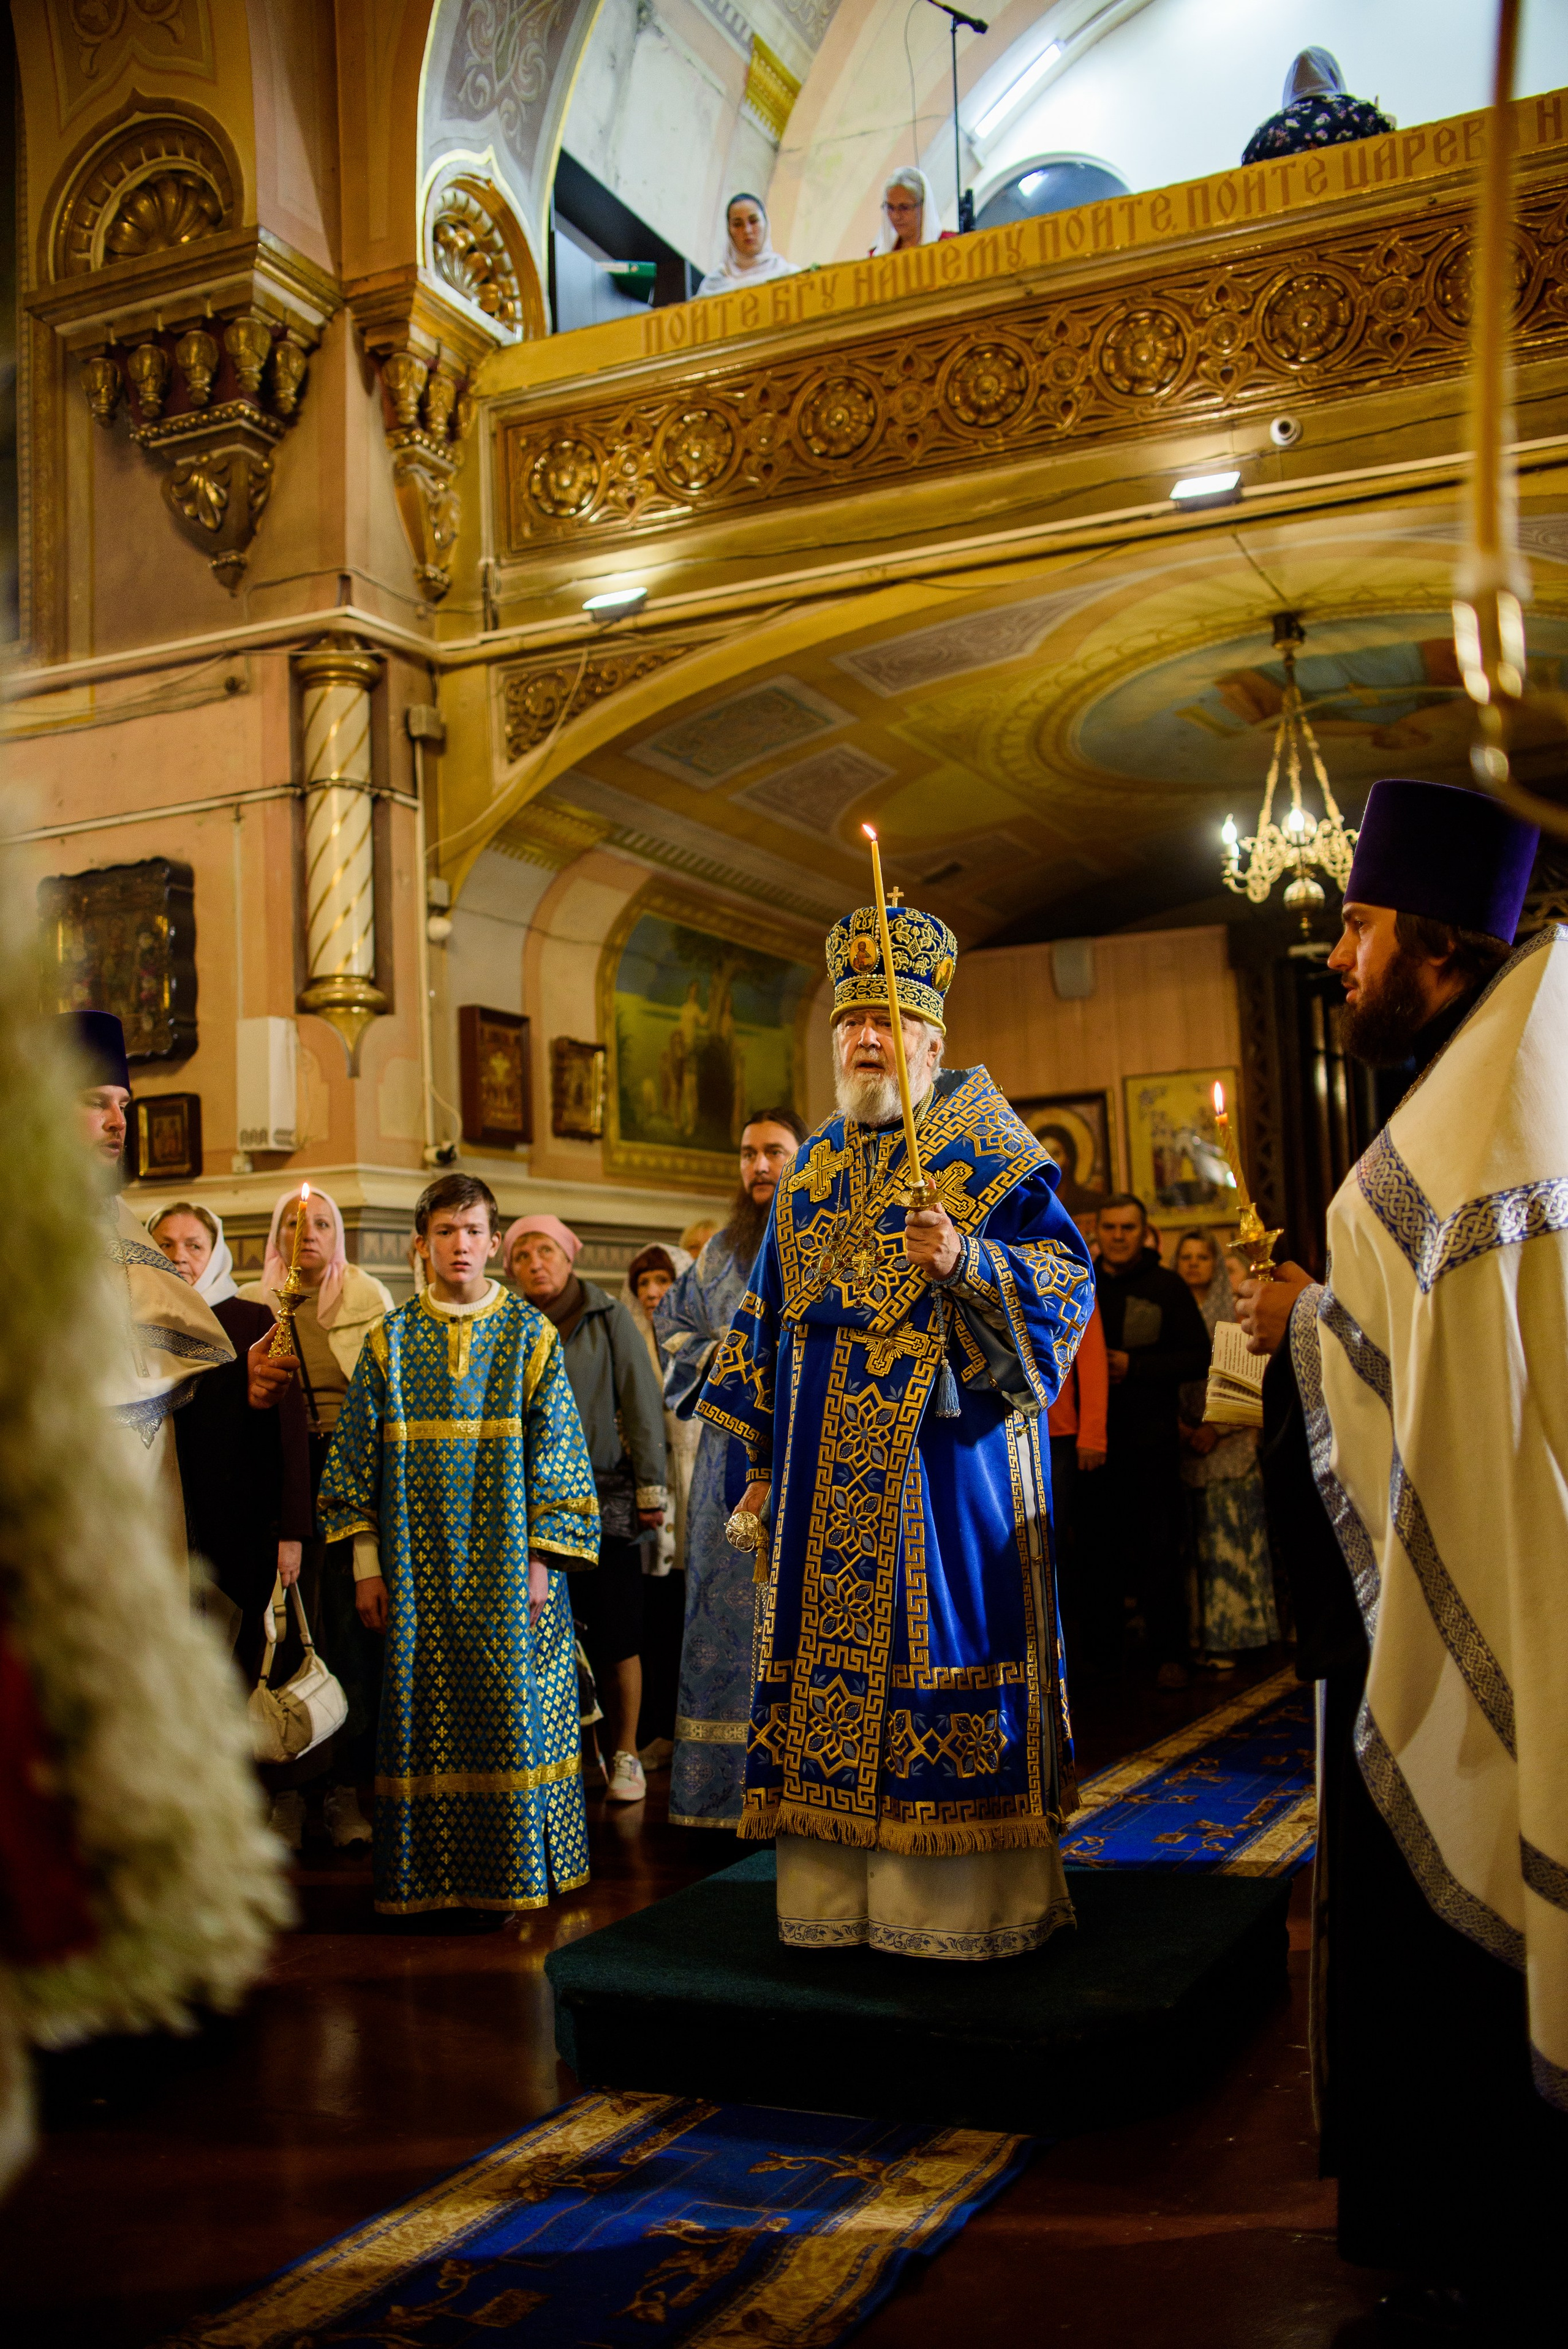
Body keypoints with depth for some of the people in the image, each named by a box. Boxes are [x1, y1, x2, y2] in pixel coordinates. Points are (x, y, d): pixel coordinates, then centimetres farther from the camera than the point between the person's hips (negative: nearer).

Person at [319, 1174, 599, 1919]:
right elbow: (358, 1457, 6)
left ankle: (510, 1872, 13)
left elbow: (557, 1453, 0)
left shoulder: (530, 1336, 2)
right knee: (424, 1716, 3)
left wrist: (541, 1564, -6)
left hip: (508, 1571, -1)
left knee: (511, 1711, 1)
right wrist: (366, 1565, 1)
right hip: (418, 1572, 1)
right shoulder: (390, 1341, 5)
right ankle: (425, 1873, 15)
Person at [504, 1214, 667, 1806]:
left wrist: (651, 1489, -3)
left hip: (605, 1497, -2)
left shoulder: (609, 1320, 4)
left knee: (616, 1635, -1)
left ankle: (625, 1756, 14)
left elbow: (641, 1405, 2)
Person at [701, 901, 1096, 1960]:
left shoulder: (987, 1152, 0)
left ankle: (970, 1903, 6)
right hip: (830, 1475, 5)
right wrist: (764, 1466, 14)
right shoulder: (810, 1176, 16)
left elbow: (1066, 1276, -8)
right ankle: (839, 1895, 15)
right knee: (829, 1660, 5)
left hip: (946, 1459, -5)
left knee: (942, 1651, -5)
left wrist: (965, 1261, -26)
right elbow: (770, 1321, 18)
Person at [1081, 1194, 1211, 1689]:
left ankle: (1169, 1653, 8)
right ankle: (1102, 1646, 19)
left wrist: (1135, 1365, -14)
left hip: (1151, 1441, -3)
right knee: (1098, 1546, 8)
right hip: (1094, 1438, 3)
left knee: (1157, 1552, 1)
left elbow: (1199, 1358, -4)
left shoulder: (1167, 1288, 1)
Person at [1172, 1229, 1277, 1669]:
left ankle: (1224, 1636, 1)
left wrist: (1217, 1429, -10)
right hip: (1181, 1446, 2)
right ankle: (1193, 1634, 4)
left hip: (1228, 1446, -2)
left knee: (1227, 1540, -4)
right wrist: (1179, 1428, -8)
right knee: (1190, 1542, 0)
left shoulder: (1236, 1314, 5)